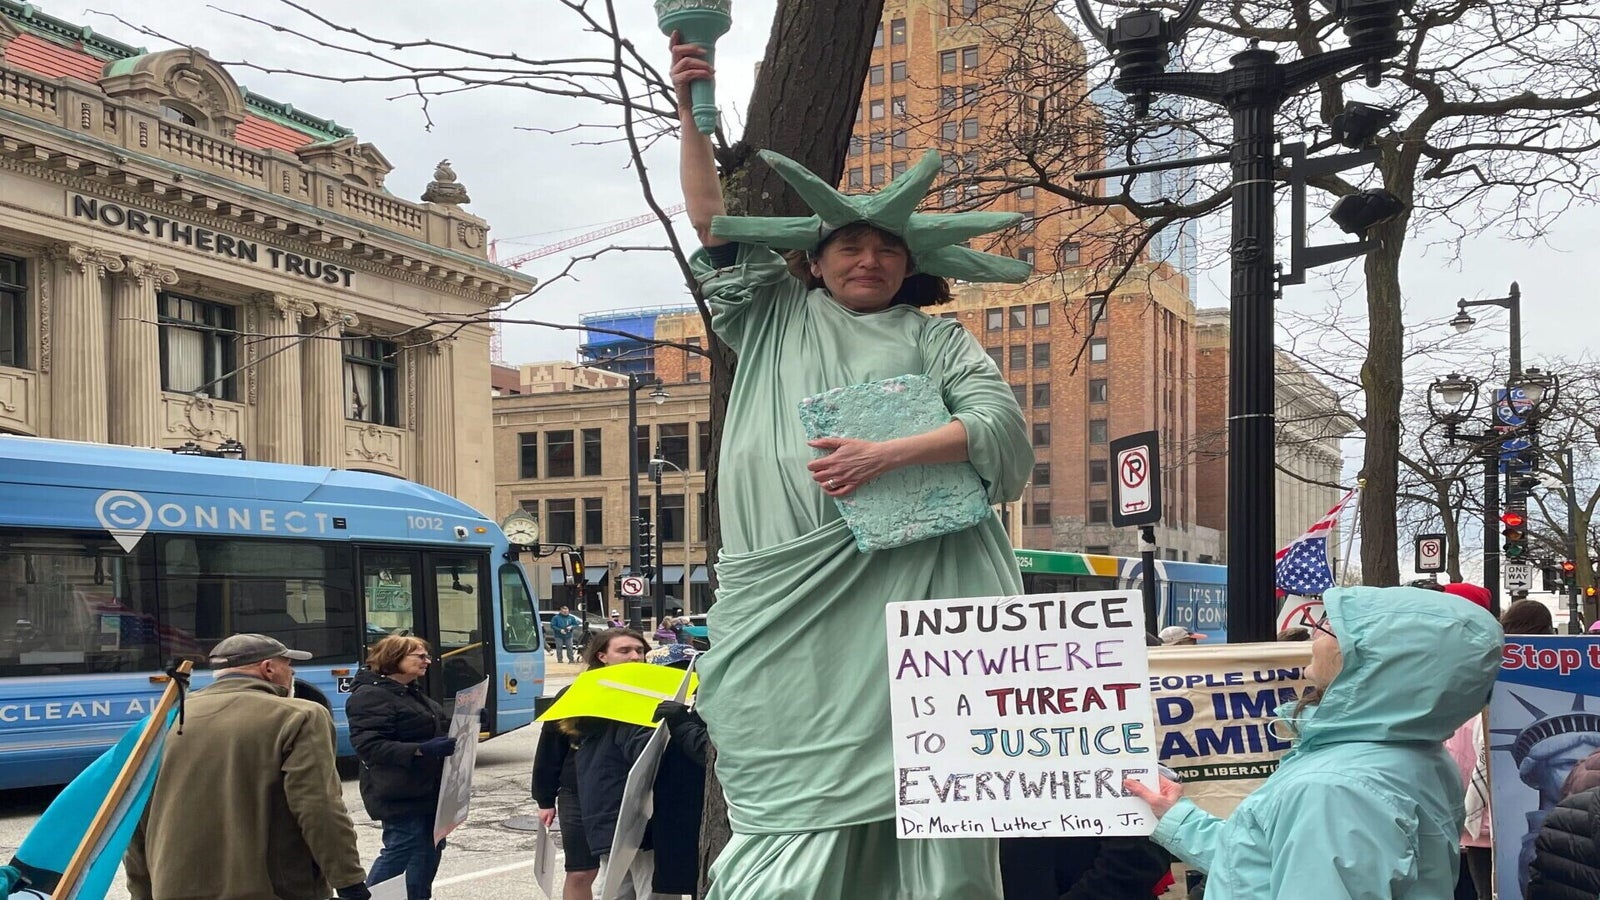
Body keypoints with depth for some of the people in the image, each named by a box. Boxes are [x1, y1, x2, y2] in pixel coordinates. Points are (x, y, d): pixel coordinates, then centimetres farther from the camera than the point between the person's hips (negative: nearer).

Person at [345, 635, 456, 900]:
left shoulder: (411, 692, 16)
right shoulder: (371, 696, -15)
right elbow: (369, 746, -25)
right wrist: (421, 750, -32)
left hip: (426, 790, 10)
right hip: (400, 794, -10)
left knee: (429, 850, 12)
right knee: (401, 850, -10)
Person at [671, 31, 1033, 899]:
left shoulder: (932, 336, 15)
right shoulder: (775, 317, 20)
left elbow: (1001, 422, 0)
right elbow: (712, 224, 16)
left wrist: (887, 455, -13)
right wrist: (692, 110, 8)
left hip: (899, 590, -1)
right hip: (787, 592, 1)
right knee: (793, 790, -3)